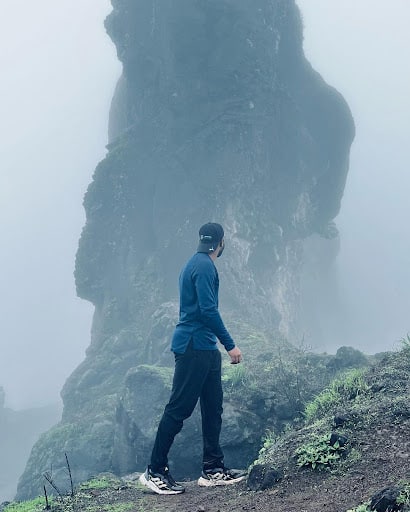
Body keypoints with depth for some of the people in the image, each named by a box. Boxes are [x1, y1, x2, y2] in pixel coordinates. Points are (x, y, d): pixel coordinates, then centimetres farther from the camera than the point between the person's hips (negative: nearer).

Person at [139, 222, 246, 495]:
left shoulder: (199, 264, 18)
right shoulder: (204, 266, -13)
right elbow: (208, 310, -20)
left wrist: (222, 342, 28)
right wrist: (230, 345, -16)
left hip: (205, 349, 10)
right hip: (194, 347, -10)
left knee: (214, 408, 10)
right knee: (179, 408, -6)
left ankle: (213, 469, 16)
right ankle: (155, 472, 0)